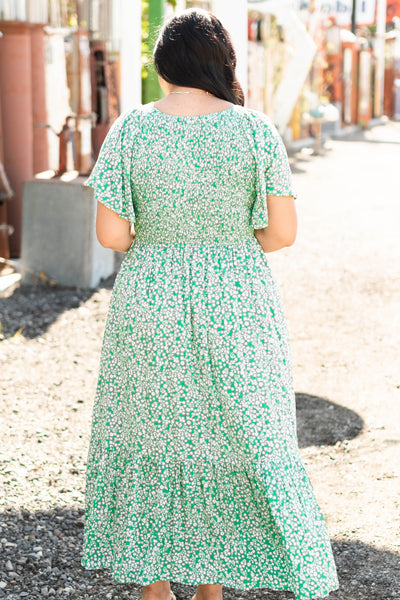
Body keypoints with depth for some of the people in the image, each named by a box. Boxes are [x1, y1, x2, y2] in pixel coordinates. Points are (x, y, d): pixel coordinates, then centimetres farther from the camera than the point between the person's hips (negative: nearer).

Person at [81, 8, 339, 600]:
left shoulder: (130, 130, -8)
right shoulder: (255, 129, -8)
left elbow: (110, 234, -8)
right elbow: (284, 231, -7)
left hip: (150, 303, 1)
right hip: (236, 306, 0)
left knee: (151, 435, 17)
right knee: (234, 438, 15)